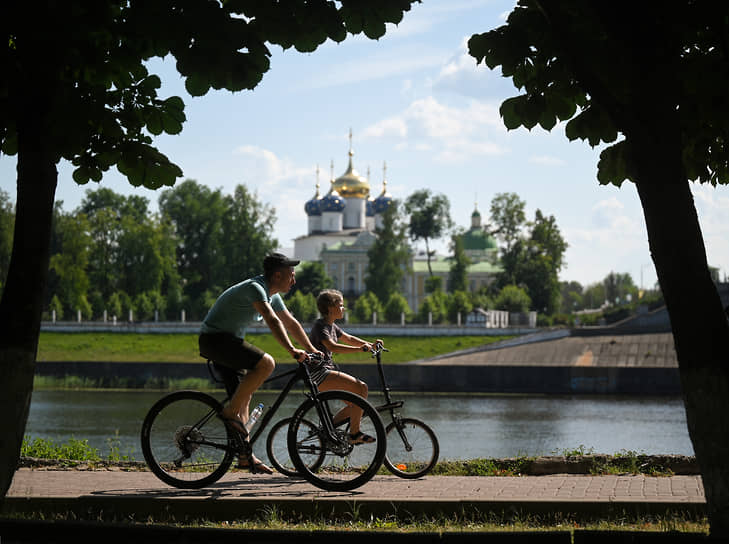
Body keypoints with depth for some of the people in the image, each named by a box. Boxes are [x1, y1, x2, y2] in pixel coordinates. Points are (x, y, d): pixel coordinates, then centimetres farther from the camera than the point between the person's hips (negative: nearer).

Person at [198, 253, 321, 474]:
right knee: (266, 363, -26)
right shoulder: (254, 288, -20)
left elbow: (291, 323, 19)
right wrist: (292, 350, -40)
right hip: (215, 338, -10)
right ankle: (230, 413, -17)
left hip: (229, 341, 10)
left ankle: (245, 456, 11)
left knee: (244, 396, 8)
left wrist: (312, 350, 16)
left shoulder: (273, 295, 11)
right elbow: (273, 321, -32)